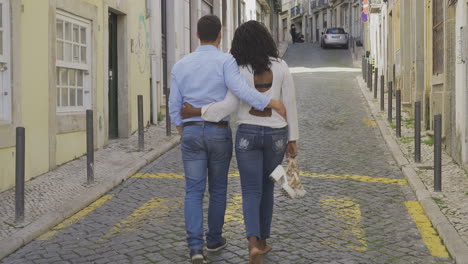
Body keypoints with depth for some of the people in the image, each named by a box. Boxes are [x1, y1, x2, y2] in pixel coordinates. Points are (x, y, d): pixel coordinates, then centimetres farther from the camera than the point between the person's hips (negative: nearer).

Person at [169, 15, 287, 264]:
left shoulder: (180, 65, 3)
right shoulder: (225, 61, -9)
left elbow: (174, 107, 5)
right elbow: (241, 90, -26)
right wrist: (274, 103, -20)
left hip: (192, 133, 2)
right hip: (219, 134, -2)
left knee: (194, 192, 3)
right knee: (218, 188, 17)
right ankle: (214, 238, 29)